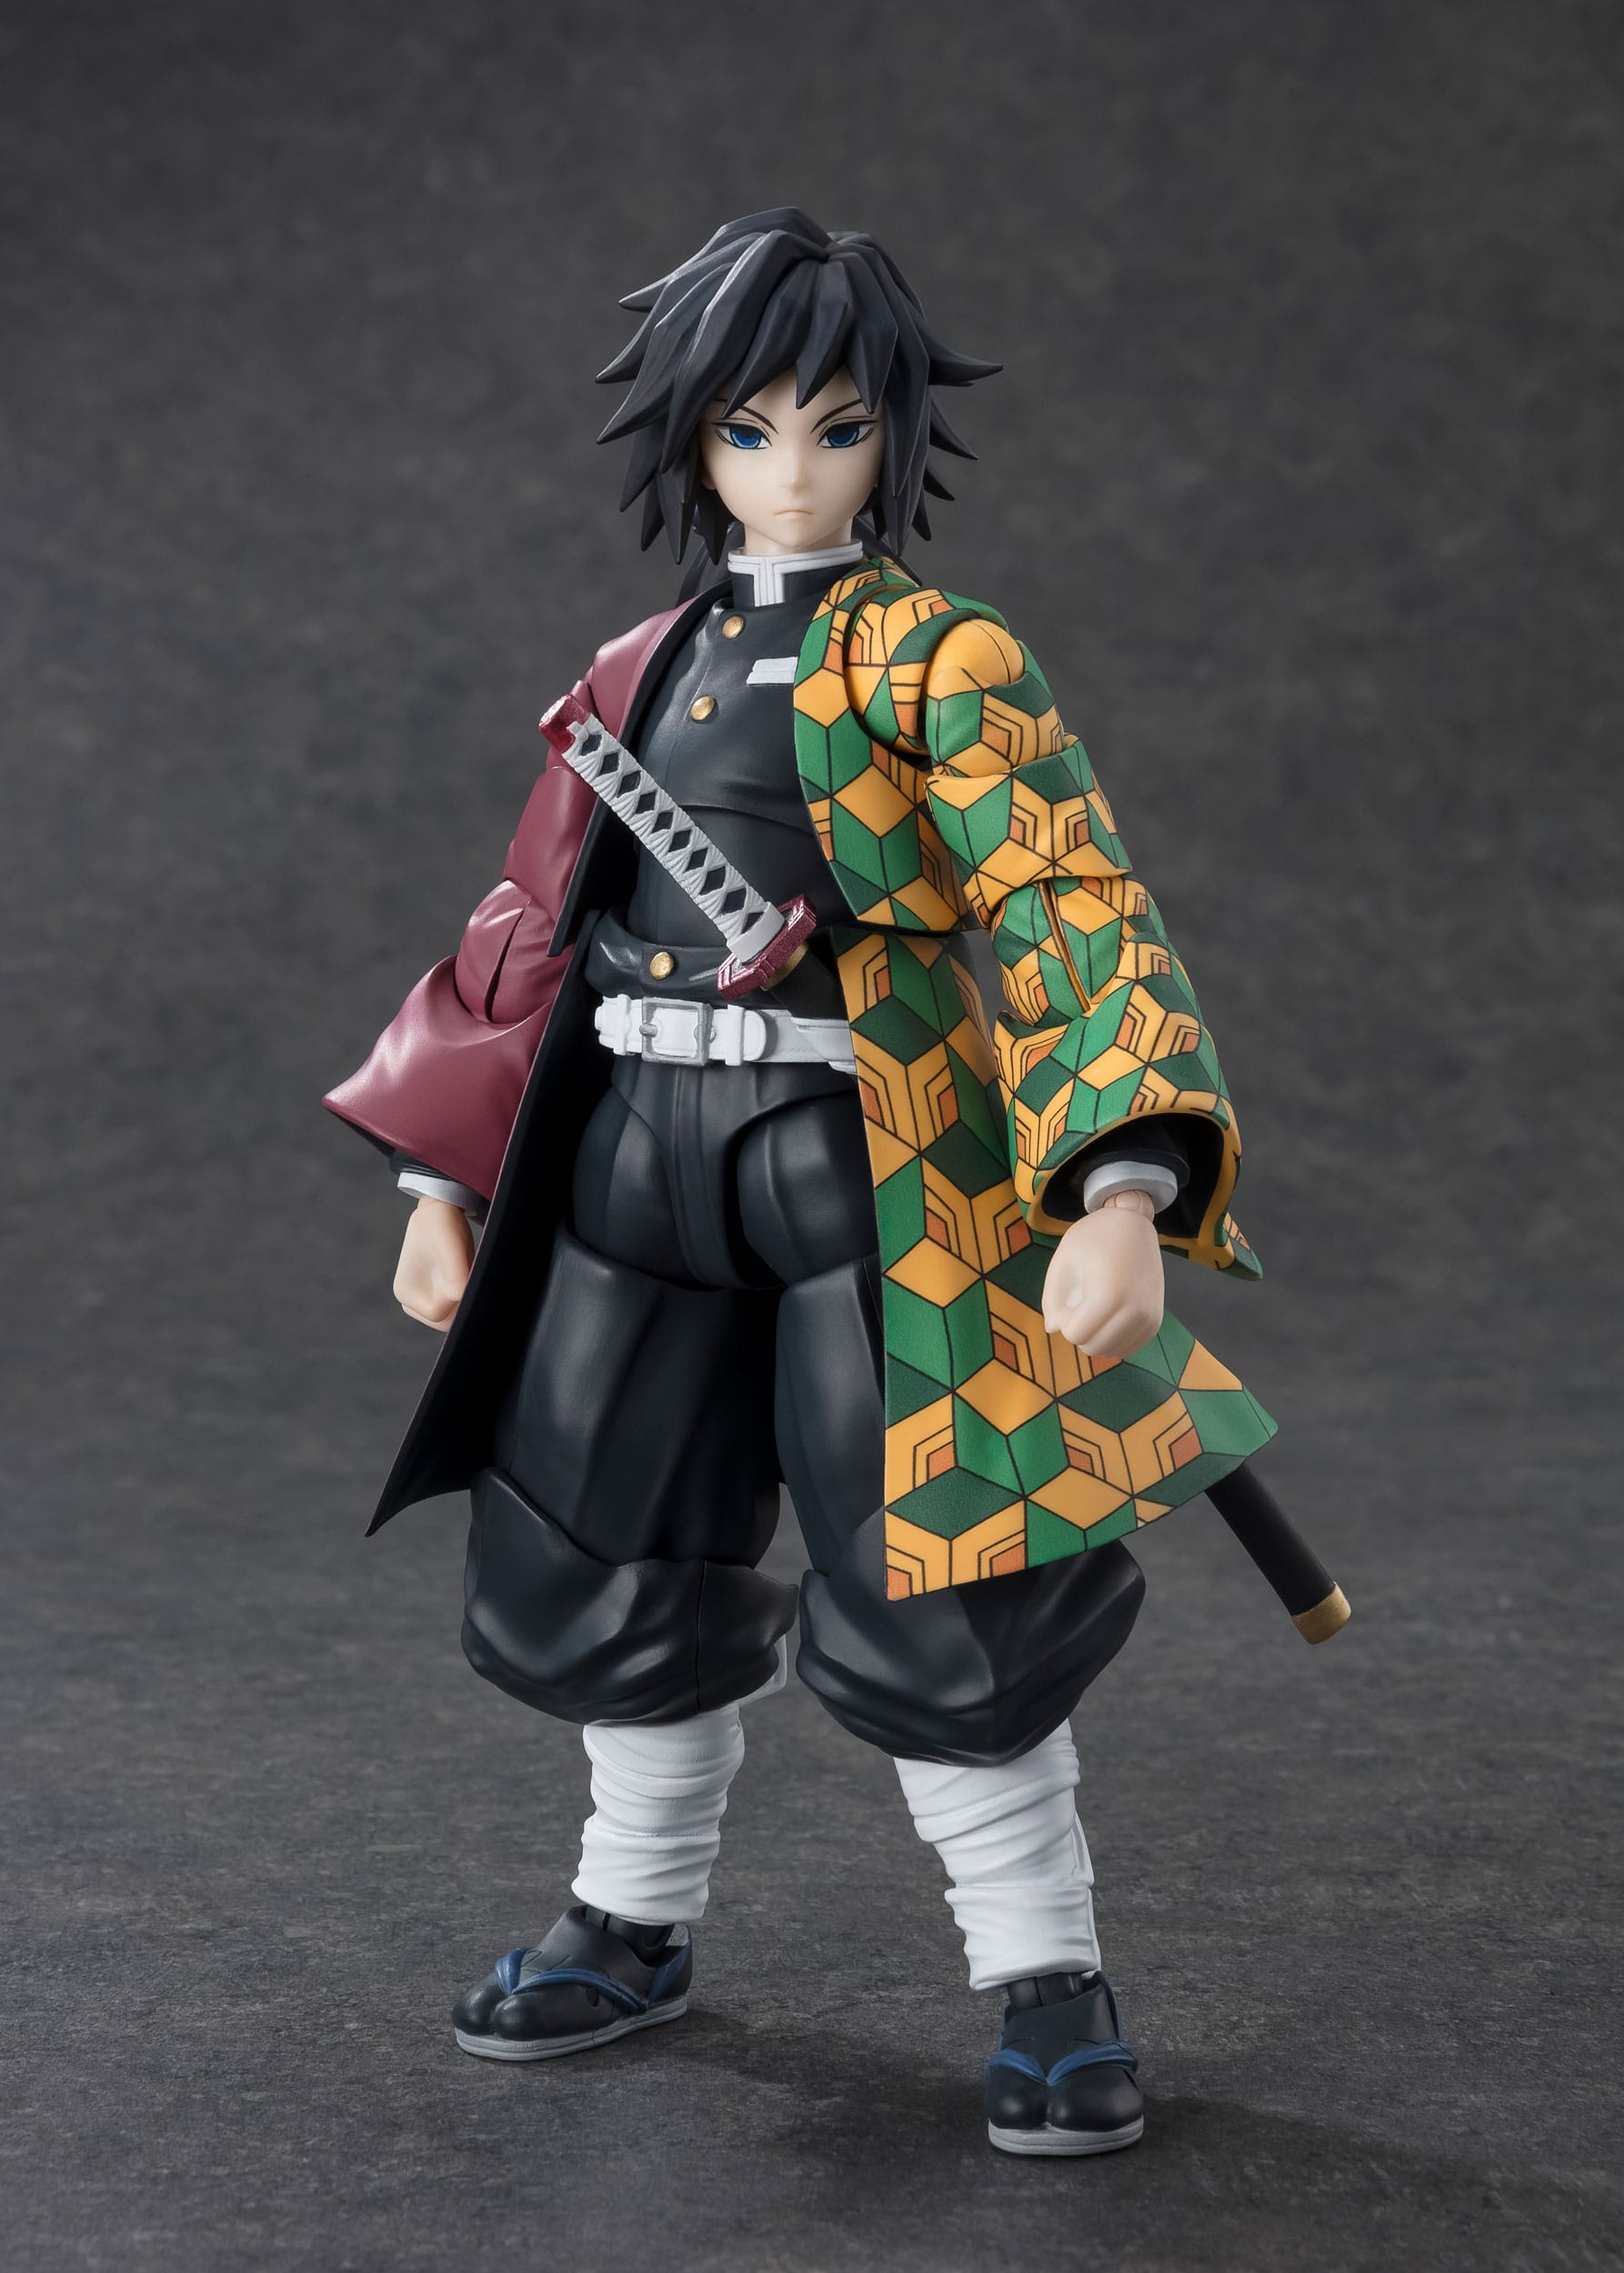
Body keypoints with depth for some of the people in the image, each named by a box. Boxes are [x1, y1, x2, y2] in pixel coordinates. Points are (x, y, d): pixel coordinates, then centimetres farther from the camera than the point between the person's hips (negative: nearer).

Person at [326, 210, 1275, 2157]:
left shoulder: (939, 663, -6)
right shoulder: (643, 675, 12)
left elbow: (1070, 913, -17)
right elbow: (535, 932, 19)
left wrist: (1122, 1191, -31)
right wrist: (446, 1180, 16)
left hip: (867, 1170, -6)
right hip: (642, 1165, 6)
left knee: (925, 1606, -4)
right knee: (607, 1570, 13)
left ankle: (1047, 1979, 14)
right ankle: (634, 1923, 35)